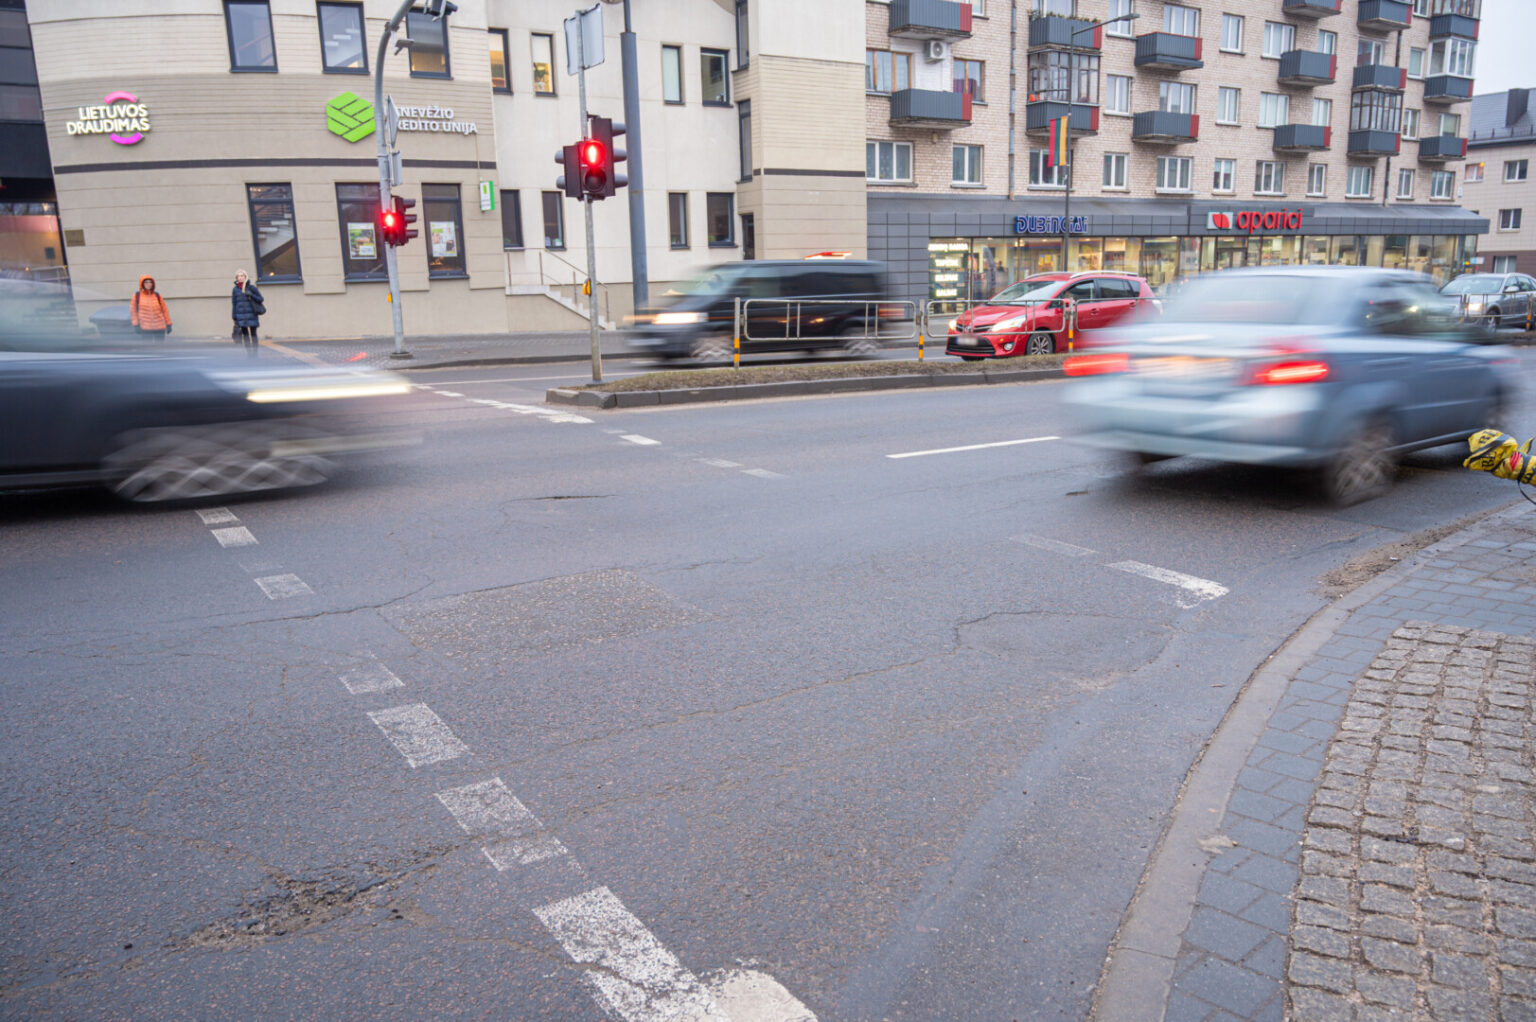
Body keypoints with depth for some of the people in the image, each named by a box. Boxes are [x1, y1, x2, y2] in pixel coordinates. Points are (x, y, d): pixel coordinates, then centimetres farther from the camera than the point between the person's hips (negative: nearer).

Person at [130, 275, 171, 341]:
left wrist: (168, 324, 6)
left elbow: (164, 310, 9)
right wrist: (136, 324, -3)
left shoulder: (157, 295, 5)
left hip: (160, 328, 1)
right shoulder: (137, 295, 1)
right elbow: (133, 310, 4)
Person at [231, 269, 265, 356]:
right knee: (245, 335, 0)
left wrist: (251, 295, -17)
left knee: (253, 334, 3)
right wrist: (235, 318, 5)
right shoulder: (235, 290, 6)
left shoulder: (252, 287, 0)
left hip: (252, 315, -2)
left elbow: (260, 299, 1)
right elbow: (234, 304, 8)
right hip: (241, 317, 2)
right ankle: (249, 355, 3)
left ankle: (254, 354, 9)